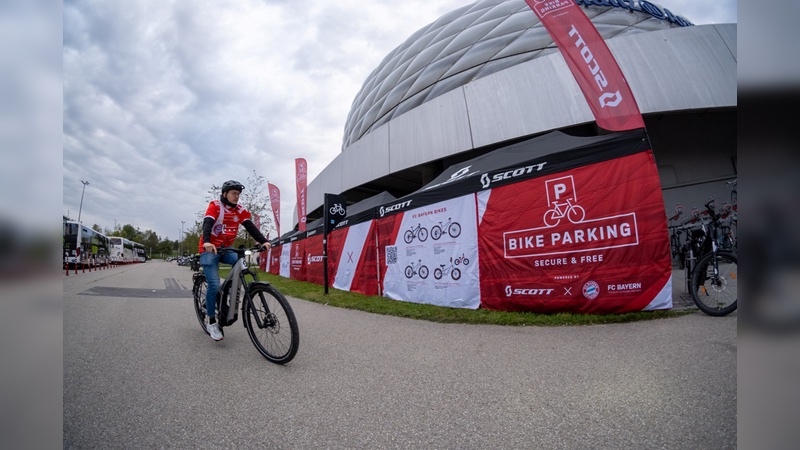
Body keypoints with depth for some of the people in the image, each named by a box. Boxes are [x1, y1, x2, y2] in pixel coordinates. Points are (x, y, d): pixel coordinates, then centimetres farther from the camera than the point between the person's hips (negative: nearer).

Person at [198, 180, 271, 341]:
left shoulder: (240, 210, 1)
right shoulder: (215, 205, -10)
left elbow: (250, 226, -10)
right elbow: (207, 223, -25)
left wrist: (263, 241, -26)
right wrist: (206, 242, -45)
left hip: (226, 249, 4)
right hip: (210, 249, -4)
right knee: (214, 285, -14)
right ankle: (211, 322, 0)